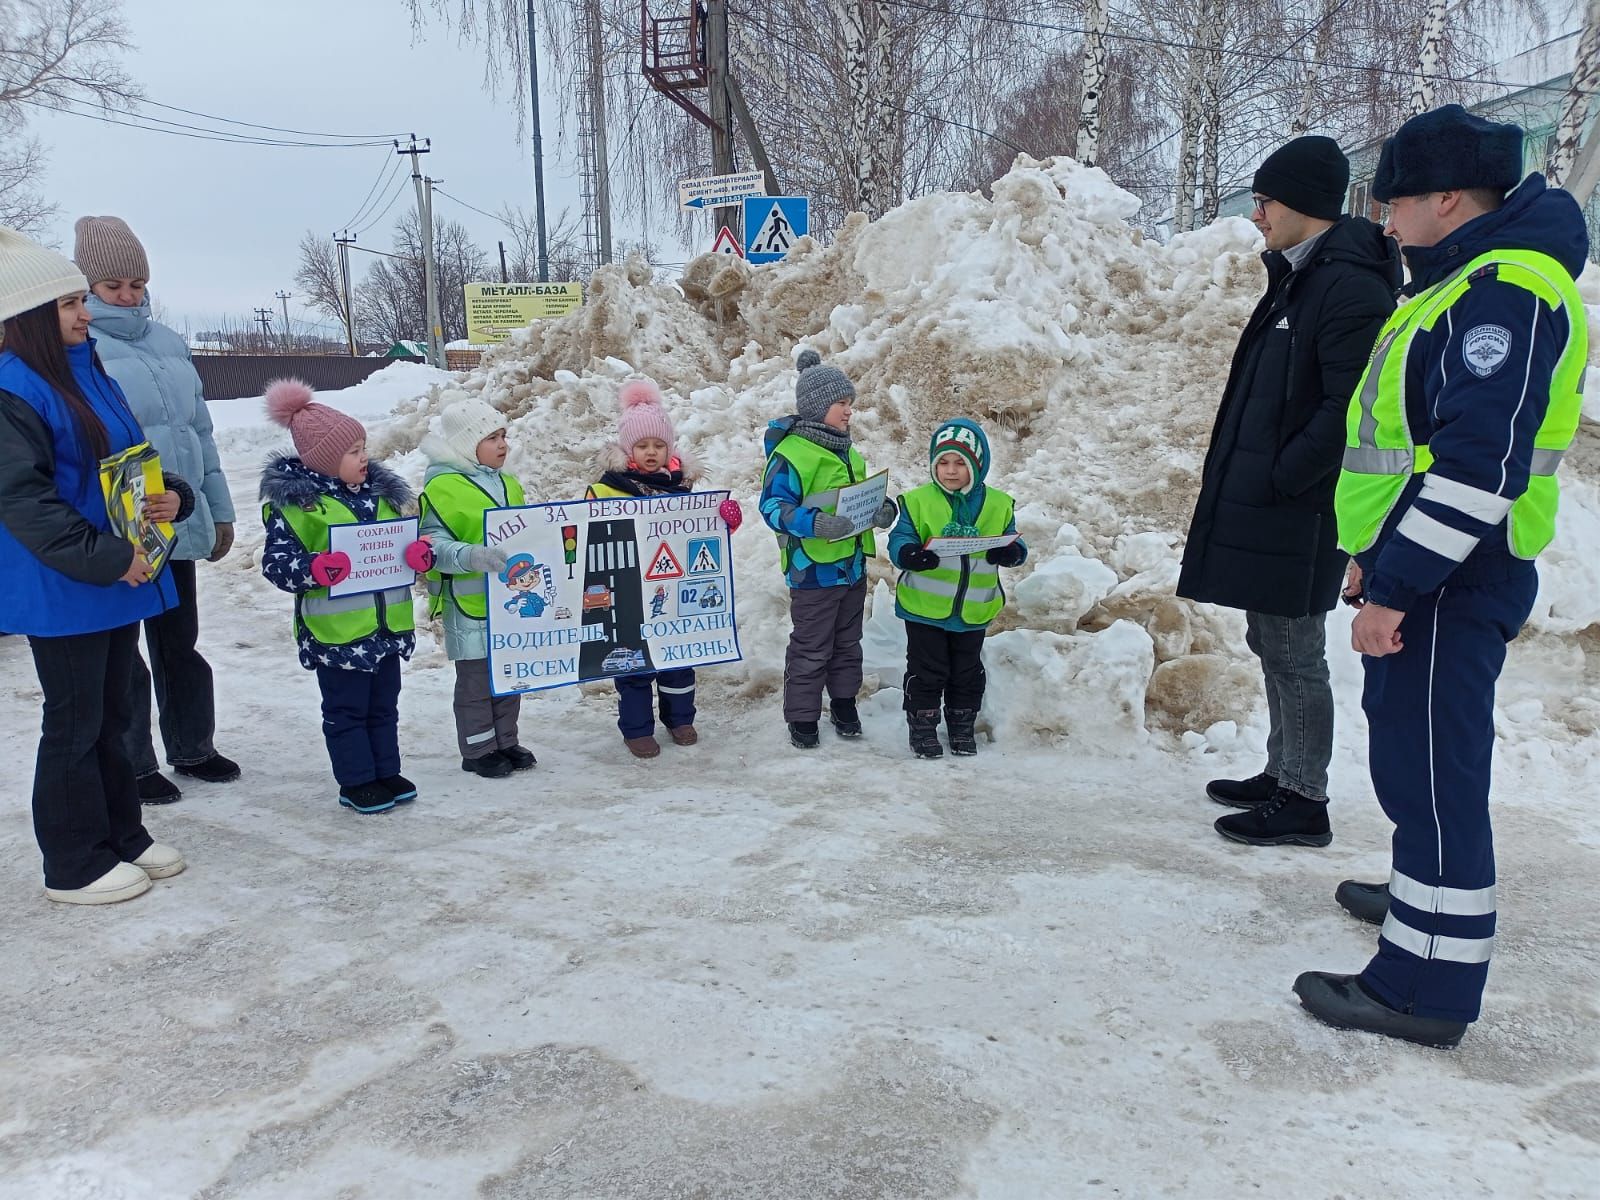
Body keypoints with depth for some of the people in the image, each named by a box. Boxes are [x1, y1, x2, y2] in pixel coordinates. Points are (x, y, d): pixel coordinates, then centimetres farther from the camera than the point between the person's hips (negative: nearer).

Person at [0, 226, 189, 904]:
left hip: (121, 576, 8)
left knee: (111, 715, 17)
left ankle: (123, 837, 30)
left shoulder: (90, 373, 11)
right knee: (75, 722, 2)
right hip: (62, 589, -8)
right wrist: (105, 558, -23)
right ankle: (74, 867, 16)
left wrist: (171, 497, -3)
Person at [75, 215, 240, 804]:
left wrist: (219, 511, 15)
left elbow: (200, 430, 15)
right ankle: (133, 767, 21)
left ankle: (193, 749, 32)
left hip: (179, 524, 5)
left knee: (180, 643, 17)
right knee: (122, 654, 7)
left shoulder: (167, 341, 11)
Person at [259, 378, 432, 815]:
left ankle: (386, 772, 31)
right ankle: (356, 782, 19)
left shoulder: (380, 492, 7)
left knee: (384, 705, 17)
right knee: (346, 710, 7)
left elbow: (402, 543, 16)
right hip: (337, 631, -6)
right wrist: (313, 569, -31)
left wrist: (420, 554, -7)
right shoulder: (294, 502, -12)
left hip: (387, 624, 6)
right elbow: (276, 562, -12)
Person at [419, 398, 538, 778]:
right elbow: (435, 545, -20)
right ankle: (477, 750, 18)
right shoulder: (443, 487, -13)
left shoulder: (508, 484, 12)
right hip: (470, 604, -7)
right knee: (476, 679, 4)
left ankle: (505, 742, 30)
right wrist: (473, 556, -35)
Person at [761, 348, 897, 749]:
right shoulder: (790, 453, -16)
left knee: (848, 643, 20)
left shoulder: (847, 451, 12)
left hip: (852, 565, 8)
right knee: (811, 649, 3)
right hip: (813, 569, -8)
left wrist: (884, 509, -1)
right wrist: (815, 524, -35)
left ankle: (844, 705, 36)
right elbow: (774, 506, -21)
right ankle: (802, 717, 18)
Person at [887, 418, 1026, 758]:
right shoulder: (918, 501, -7)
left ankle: (962, 727, 34)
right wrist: (910, 554, -34)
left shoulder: (998, 504, 1)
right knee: (926, 672, 6)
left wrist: (1010, 552, -21)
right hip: (925, 608, -2)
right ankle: (922, 728, 23)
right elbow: (899, 540, -11)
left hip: (973, 611, 3)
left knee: (967, 673, 16)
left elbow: (1015, 544, 4)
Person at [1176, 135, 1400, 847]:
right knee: (1271, 644, 16)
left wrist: (1276, 478, -17)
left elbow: (1350, 409, -22)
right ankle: (1282, 776, 30)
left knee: (1293, 654, -1)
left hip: (1298, 513, -10)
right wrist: (1228, 467, 12)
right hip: (1262, 503, 10)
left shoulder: (1351, 286, -15)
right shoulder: (1298, 277, 16)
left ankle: (1304, 803, 11)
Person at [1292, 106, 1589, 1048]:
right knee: (1419, 750, 23)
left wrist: (1395, 587, -27)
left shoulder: (1505, 290, -18)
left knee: (1429, 768, -6)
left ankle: (1428, 988, 3)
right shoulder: (1470, 282, 17)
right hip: (1423, 572, 11)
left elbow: (1478, 466, -27)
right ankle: (1429, 895, 43)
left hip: (1449, 583, -11)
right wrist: (1380, 557, 22)